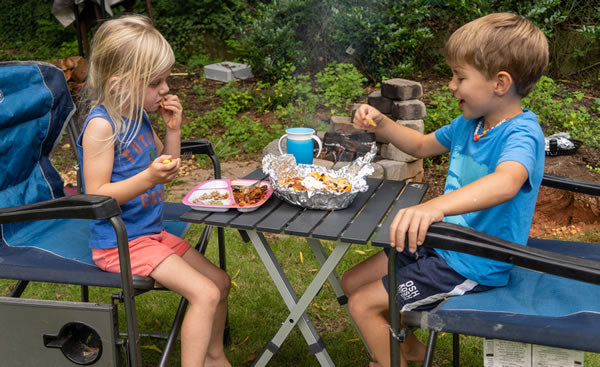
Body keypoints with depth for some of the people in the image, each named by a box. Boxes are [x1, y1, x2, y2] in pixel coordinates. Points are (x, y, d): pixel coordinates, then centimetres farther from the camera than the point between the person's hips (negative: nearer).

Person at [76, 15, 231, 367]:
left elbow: (167, 169, 16)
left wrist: (173, 129, 0)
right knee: (205, 294, -18)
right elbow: (96, 195, -23)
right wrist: (147, 178, -35)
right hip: (120, 243, -9)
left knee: (220, 281, 16)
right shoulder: (102, 126, -21)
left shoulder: (140, 116, 6)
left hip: (153, 231, 10)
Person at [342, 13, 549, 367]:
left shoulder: (521, 134, -26)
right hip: (443, 244, 9)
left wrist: (434, 207, -65)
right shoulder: (469, 123, 2)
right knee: (352, 282, 14)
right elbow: (422, 146, 20)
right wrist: (382, 123, 1)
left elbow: (506, 182, -49)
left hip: (474, 268, -9)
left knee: (363, 304, -8)